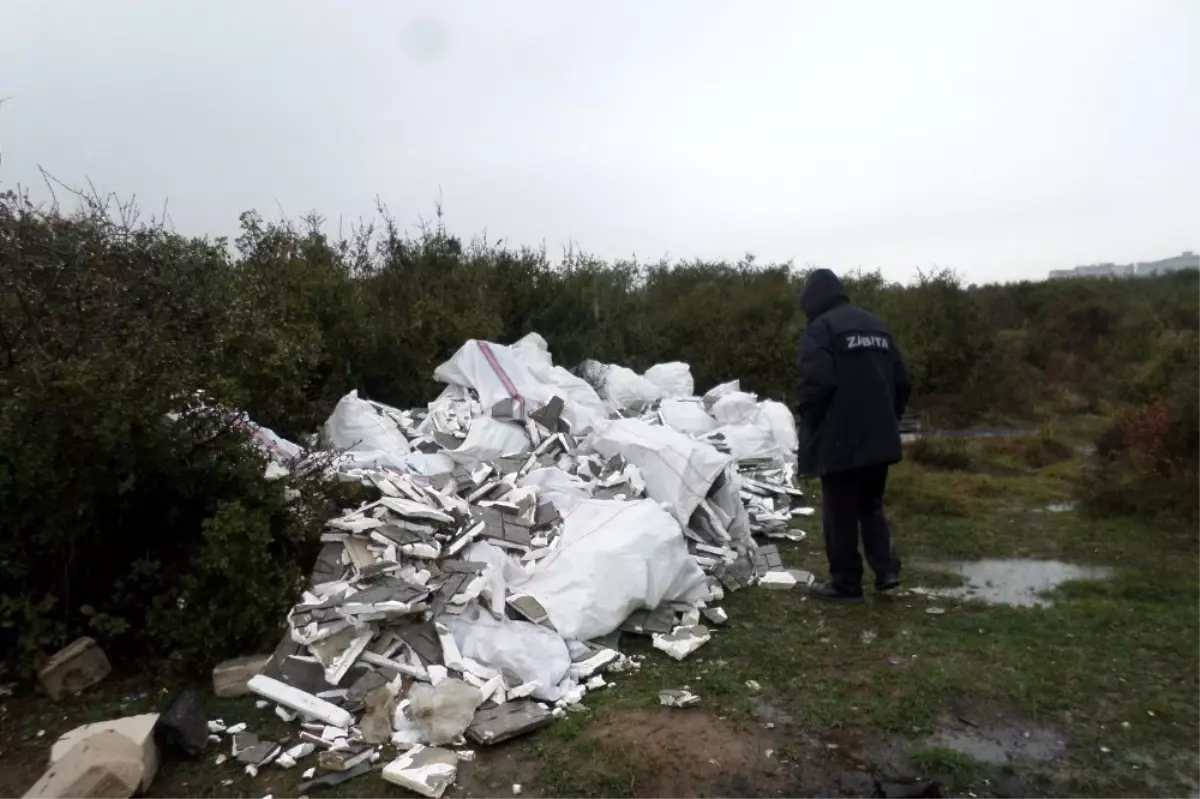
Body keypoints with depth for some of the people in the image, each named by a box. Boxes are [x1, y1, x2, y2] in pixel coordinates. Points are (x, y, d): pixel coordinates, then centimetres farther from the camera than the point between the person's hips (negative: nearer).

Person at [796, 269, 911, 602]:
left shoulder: (820, 328, -9)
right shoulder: (876, 326, 15)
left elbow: (817, 383, -22)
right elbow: (902, 381, 15)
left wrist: (808, 422, -7)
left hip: (839, 439, -7)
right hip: (879, 437, 7)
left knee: (840, 513, 3)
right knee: (871, 505, 21)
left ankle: (845, 582, 10)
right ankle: (887, 569, 15)